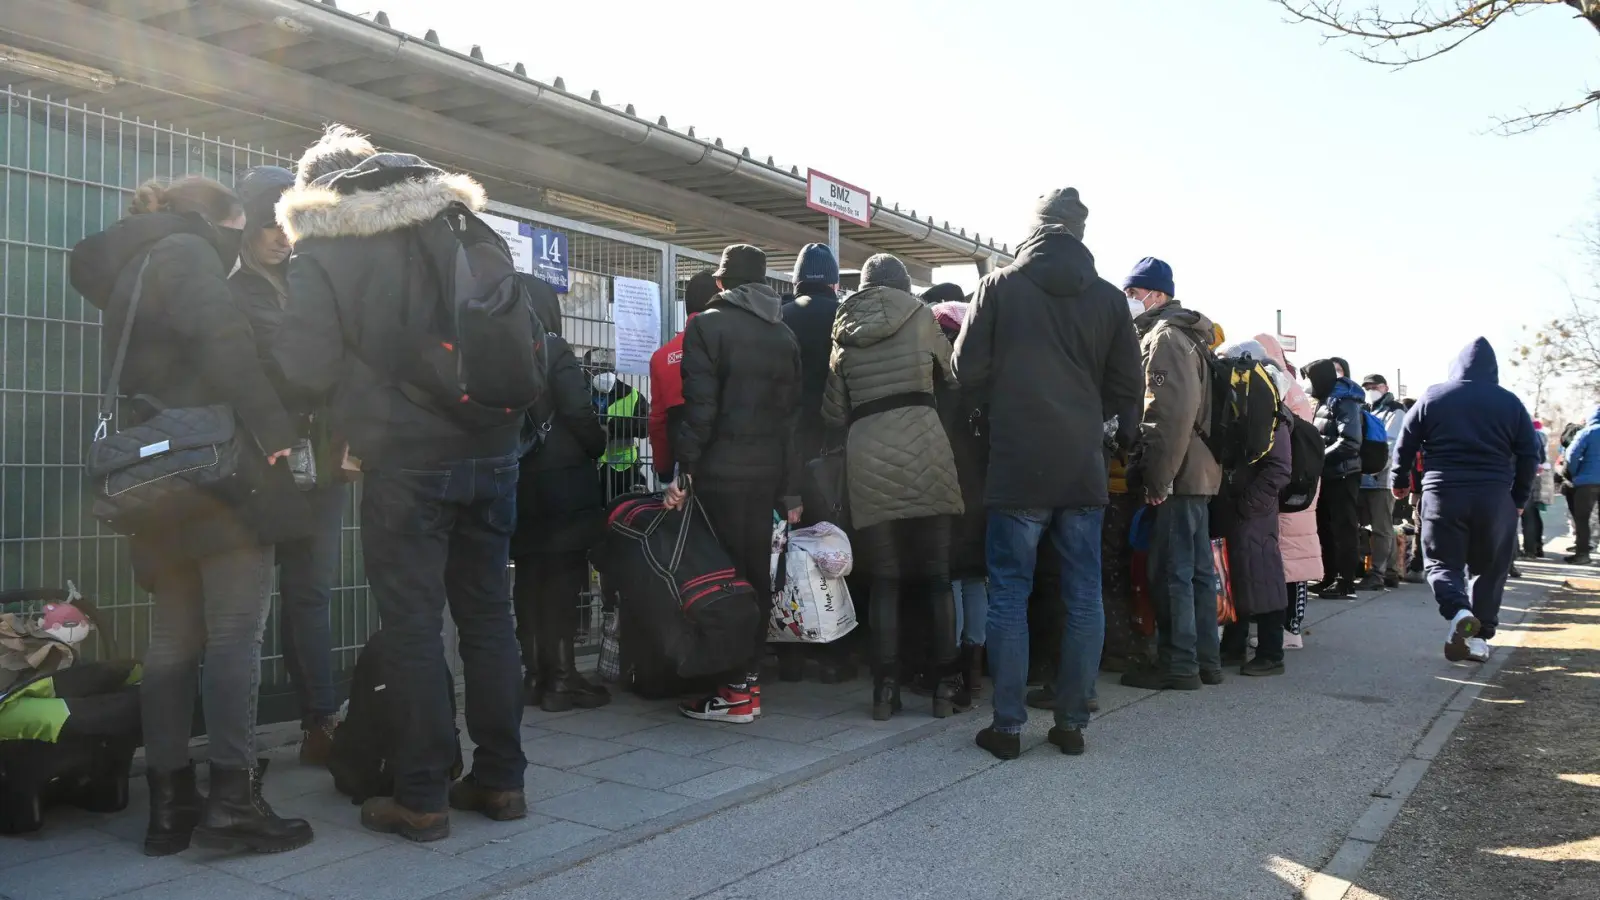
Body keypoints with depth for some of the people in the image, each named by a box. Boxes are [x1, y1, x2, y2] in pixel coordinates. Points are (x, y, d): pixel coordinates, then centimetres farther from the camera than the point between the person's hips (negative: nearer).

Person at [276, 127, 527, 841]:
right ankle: (500, 780, 19)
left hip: (404, 461, -4)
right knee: (488, 615, 12)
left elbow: (306, 364, -9)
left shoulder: (321, 252, -2)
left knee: (413, 628, 3)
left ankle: (421, 798, 9)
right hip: (492, 453, 5)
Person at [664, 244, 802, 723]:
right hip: (767, 472, 6)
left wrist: (683, 471, -11)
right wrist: (790, 491, 13)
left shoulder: (707, 325, -6)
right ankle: (750, 676, 17)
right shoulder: (784, 335, 12)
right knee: (756, 575, 11)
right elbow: (792, 415, 11)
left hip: (720, 471, -6)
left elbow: (700, 407, -15)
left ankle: (734, 691, 2)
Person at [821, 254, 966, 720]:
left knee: (885, 578, 7)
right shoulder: (919, 317, 9)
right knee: (938, 574, 6)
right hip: (923, 447, -2)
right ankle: (947, 684, 8)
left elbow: (834, 411, 13)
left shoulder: (845, 332, 15)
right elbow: (953, 374, 17)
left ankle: (886, 687, 5)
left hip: (867, 457, 2)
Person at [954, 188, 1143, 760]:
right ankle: (1073, 722, 14)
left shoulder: (999, 286, -3)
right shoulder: (1108, 298, 5)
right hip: (1084, 467, 3)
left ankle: (1008, 725, 5)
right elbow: (1125, 389, 8)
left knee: (1009, 595, 4)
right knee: (1083, 598, 9)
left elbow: (969, 369, -2)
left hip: (1017, 464, -2)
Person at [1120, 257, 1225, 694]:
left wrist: (1158, 477, -19)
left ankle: (1179, 665, 0)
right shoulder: (1187, 335, 20)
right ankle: (1205, 660, 20)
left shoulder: (1164, 337, -11)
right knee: (1198, 570, 13)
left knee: (1171, 573, -5)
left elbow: (1173, 412, -21)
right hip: (1199, 472, 10)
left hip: (1178, 475, -10)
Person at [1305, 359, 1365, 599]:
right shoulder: (1325, 400, 16)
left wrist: (1319, 458, -22)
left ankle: (1346, 583, -2)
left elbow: (1350, 442, -23)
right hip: (1329, 475, 9)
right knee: (1326, 527, 13)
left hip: (1342, 475, -9)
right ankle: (1329, 578, 21)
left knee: (1344, 529, -5)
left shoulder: (1344, 401, -13)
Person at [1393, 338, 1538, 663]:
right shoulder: (1510, 402, 5)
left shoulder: (1432, 398, 3)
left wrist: (1400, 480, 20)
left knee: (1442, 562, 8)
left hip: (1443, 493, -1)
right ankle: (1479, 636, 14)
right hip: (1495, 498, 1)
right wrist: (1519, 498, 15)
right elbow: (1529, 454, 5)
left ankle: (1458, 611, -20)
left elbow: (1405, 444, 5)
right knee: (1488, 568, 14)